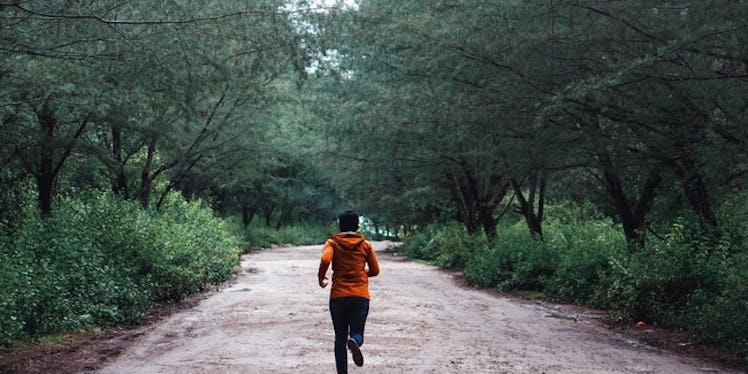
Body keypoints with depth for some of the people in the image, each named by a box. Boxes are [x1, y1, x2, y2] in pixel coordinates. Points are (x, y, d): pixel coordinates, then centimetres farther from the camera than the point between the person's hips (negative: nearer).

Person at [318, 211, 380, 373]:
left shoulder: (333, 243, 2)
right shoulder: (365, 245, 6)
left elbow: (325, 260, -18)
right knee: (357, 334, 5)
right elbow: (375, 270, 10)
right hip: (361, 296, 0)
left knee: (340, 337, 12)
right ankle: (354, 341, -31)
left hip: (338, 296, 0)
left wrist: (321, 277, -1)